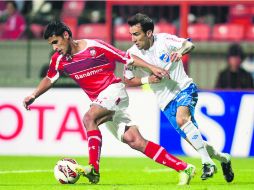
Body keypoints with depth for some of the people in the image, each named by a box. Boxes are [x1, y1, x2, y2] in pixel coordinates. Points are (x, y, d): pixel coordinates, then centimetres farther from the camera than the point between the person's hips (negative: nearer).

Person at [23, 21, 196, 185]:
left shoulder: (95, 47, -13)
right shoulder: (59, 60, 4)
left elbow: (127, 58, -6)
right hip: (99, 100, 6)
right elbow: (49, 79, 22)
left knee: (89, 118, -31)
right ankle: (184, 168, -4)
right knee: (135, 142, -5)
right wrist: (34, 95, 10)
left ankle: (94, 169, -33)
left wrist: (152, 68, -11)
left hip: (114, 90, -6)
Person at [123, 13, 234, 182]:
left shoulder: (163, 40, -13)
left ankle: (207, 162, -28)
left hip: (184, 88, -4)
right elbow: (127, 81, 3)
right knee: (194, 140, -2)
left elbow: (189, 45, -18)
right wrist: (147, 80, -14)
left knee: (181, 119, -33)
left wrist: (181, 51, -40)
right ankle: (223, 158, 23)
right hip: (166, 101, 4)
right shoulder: (133, 53, -5)